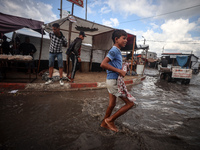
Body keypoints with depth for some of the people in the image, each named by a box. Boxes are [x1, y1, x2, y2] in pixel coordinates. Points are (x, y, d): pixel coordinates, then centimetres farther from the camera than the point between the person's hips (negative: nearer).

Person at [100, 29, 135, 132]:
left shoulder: (117, 51, 15)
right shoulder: (114, 50, -15)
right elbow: (103, 64, -26)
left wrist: (121, 71, 5)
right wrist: (119, 71, -23)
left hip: (112, 81, 10)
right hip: (113, 81, -10)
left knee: (112, 104, 19)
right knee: (130, 103, 0)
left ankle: (104, 123, 37)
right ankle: (110, 120, 12)